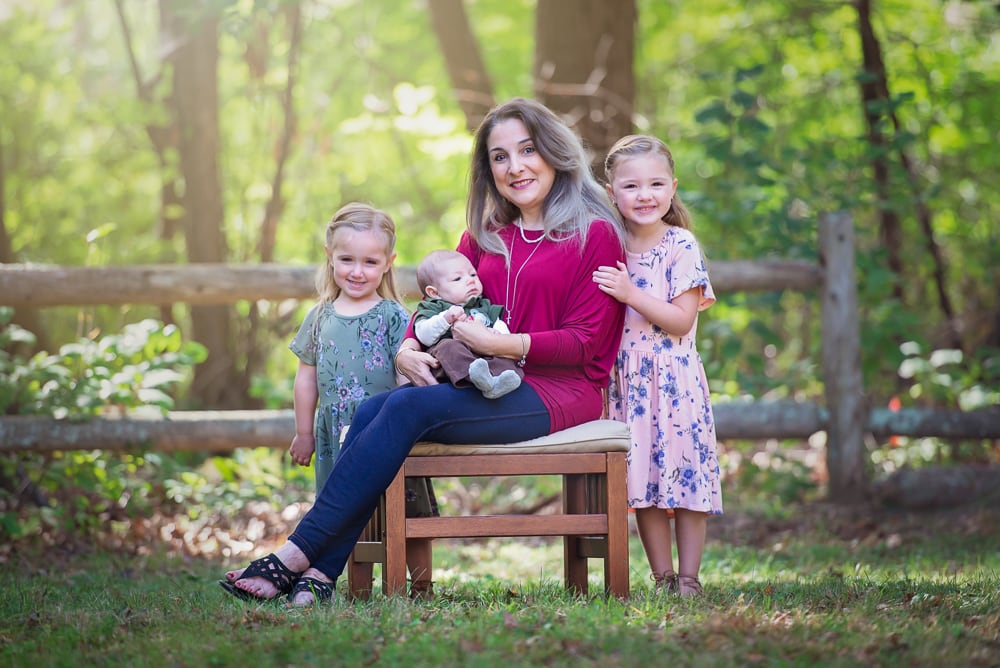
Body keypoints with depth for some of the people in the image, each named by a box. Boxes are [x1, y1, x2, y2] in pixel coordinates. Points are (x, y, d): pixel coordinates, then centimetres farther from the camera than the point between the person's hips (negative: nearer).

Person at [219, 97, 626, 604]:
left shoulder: (595, 234, -2)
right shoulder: (484, 234, 17)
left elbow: (586, 342, -8)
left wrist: (501, 344, -20)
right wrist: (407, 348, -9)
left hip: (559, 390, -6)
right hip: (488, 386, 6)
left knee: (410, 407, -27)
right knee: (372, 410, -20)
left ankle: (298, 552, -26)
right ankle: (320, 572, -29)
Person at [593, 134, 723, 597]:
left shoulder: (682, 247, -7)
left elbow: (681, 320, -14)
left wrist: (631, 294, -20)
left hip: (674, 379, -4)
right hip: (626, 381, 4)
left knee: (685, 472, -2)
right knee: (642, 478, 5)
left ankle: (689, 580, 6)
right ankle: (662, 579, 13)